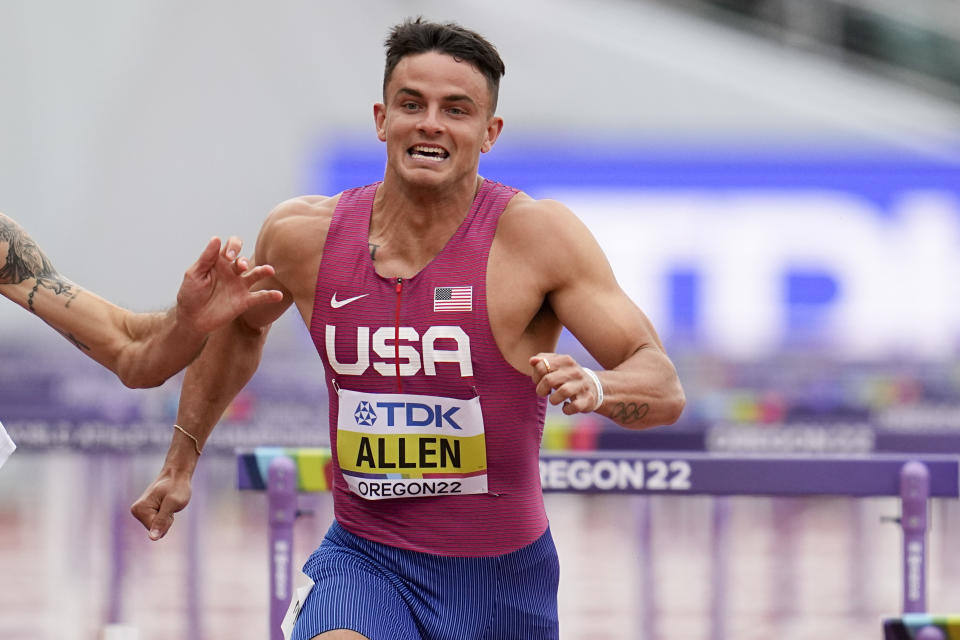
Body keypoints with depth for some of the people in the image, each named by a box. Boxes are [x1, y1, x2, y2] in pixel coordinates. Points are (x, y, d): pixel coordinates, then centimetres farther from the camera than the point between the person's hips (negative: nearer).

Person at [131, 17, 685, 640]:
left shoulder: (535, 233, -13)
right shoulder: (302, 234, -3)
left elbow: (665, 390, -15)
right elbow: (238, 328, 21)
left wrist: (594, 387, -37)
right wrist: (181, 461, 24)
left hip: (500, 573, 0)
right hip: (362, 560, 0)